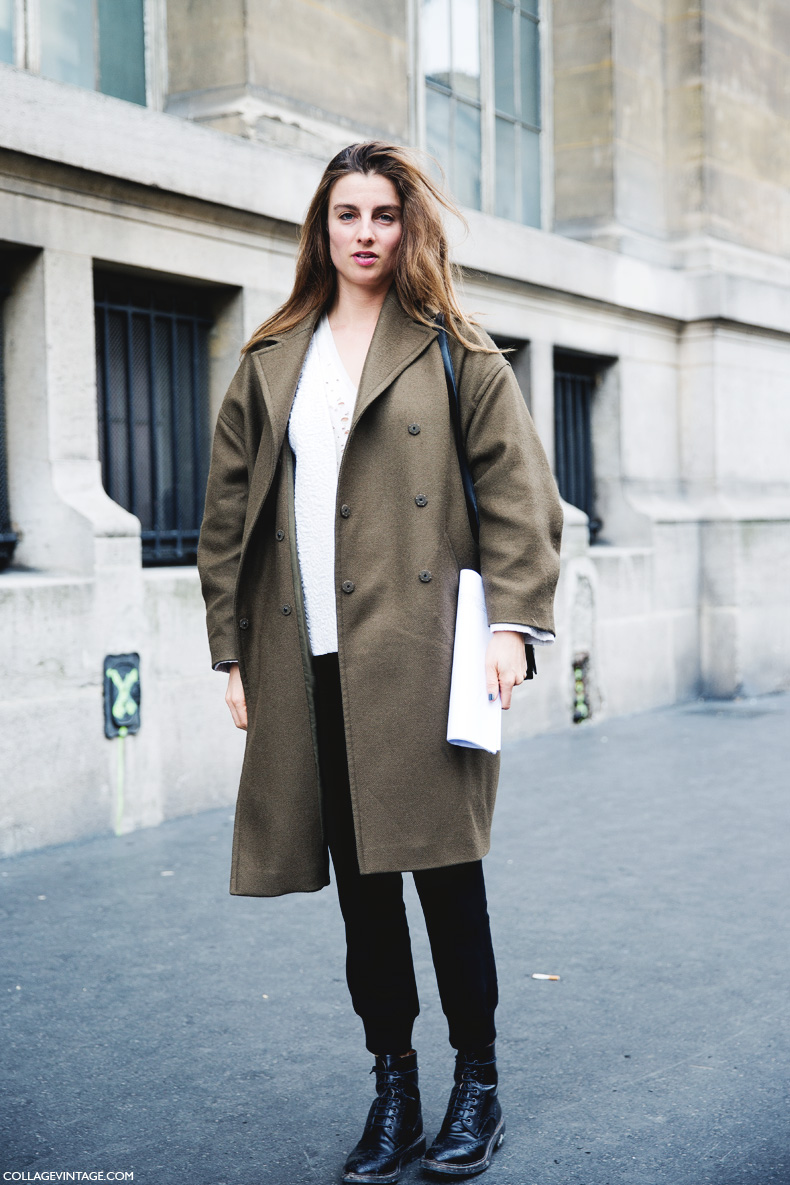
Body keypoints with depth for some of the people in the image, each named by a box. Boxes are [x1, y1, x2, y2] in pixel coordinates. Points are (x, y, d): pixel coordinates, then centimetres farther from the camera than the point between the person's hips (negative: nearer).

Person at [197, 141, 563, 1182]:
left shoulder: (456, 355, 7)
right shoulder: (270, 363, 16)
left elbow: (520, 493, 0)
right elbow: (228, 514, 14)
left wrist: (514, 622, -11)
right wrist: (232, 649, 8)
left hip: (422, 655, -3)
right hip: (310, 665, 4)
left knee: (444, 867, 0)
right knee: (359, 882, 8)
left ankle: (478, 1088, 18)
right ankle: (393, 1094, 21)